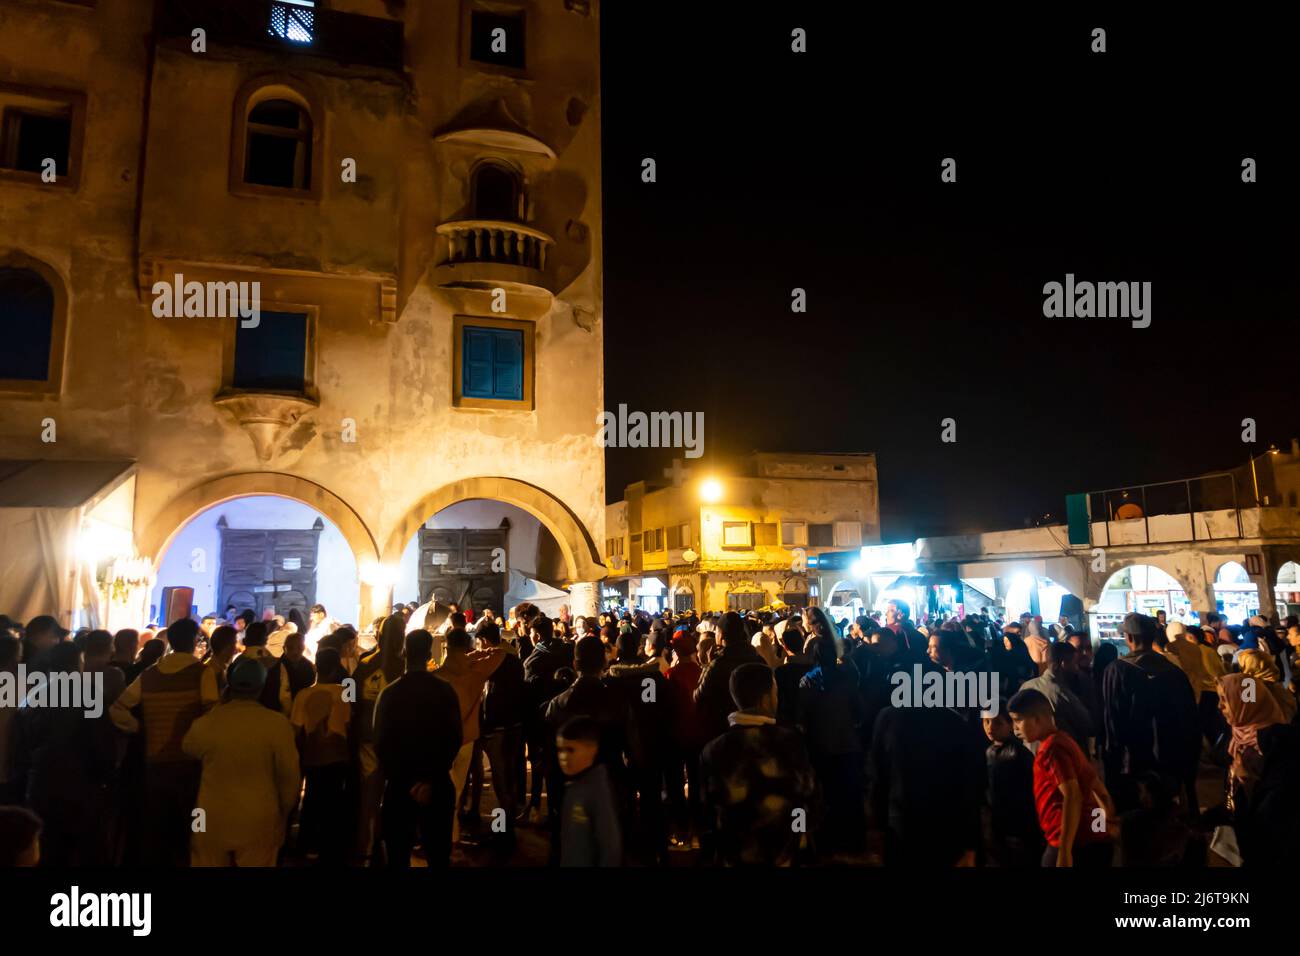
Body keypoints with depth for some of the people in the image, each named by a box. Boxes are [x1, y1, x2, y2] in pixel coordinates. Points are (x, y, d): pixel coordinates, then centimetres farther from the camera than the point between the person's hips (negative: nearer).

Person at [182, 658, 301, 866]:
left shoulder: (206, 722, -11)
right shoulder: (277, 724, -16)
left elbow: (188, 750, 13)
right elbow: (289, 776, -9)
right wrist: (283, 812, 9)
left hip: (212, 822, 2)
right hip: (259, 823, -1)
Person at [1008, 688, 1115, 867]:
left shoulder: (1051, 748, -14)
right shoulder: (1064, 742, 16)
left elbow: (1073, 796, -23)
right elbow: (1098, 788, 22)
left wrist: (1064, 851, -23)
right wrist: (1110, 826, 29)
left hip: (1077, 846, -10)